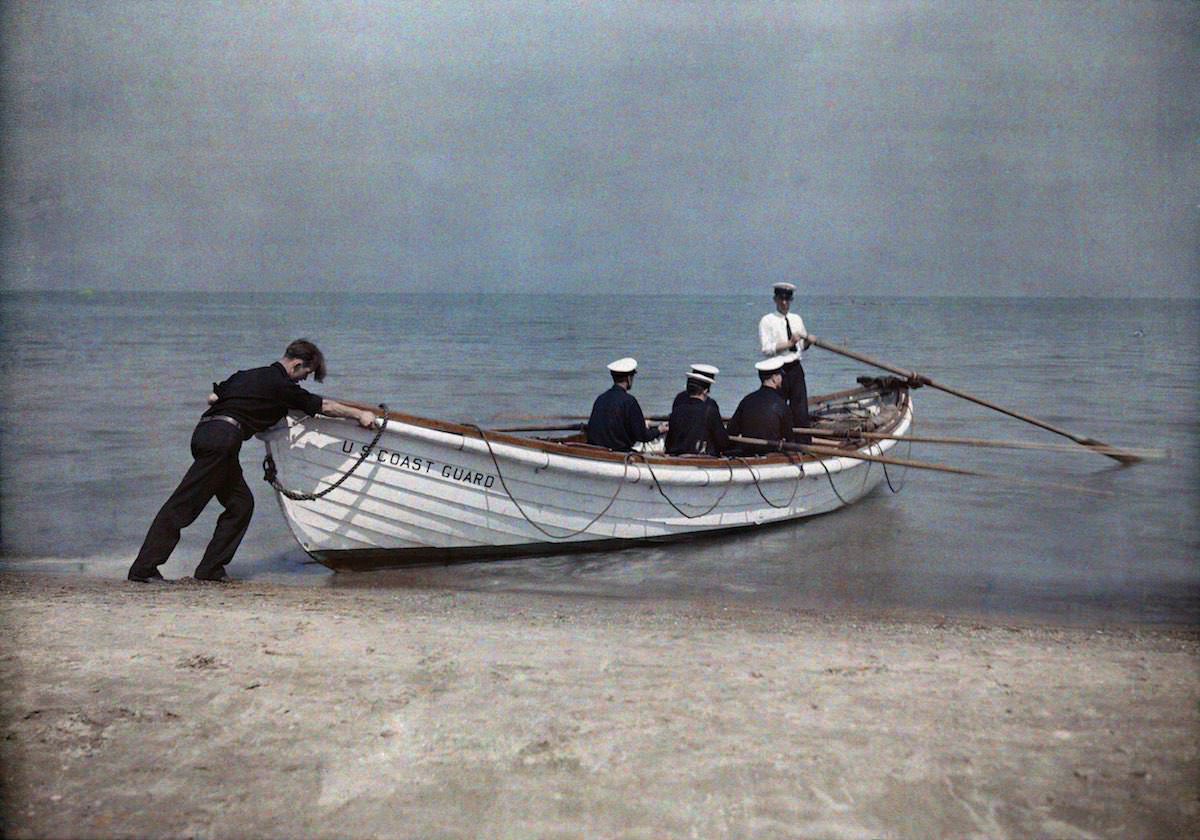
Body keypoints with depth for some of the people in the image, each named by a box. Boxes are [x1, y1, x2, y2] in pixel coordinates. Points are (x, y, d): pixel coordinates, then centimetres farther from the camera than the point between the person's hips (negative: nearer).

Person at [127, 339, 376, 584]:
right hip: (224, 436, -9)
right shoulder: (281, 386, 2)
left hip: (204, 428, 9)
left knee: (241, 504, 11)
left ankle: (211, 569, 7)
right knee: (183, 505, -9)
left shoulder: (246, 375, 24)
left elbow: (213, 397, 27)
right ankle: (143, 569, -8)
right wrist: (360, 414, 17)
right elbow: (324, 406, 7)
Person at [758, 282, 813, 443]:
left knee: (801, 411, 1)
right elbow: (766, 349, -12)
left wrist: (807, 341, -1)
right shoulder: (767, 321, -3)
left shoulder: (797, 319, 14)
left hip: (796, 369, 4)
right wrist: (789, 343, -17)